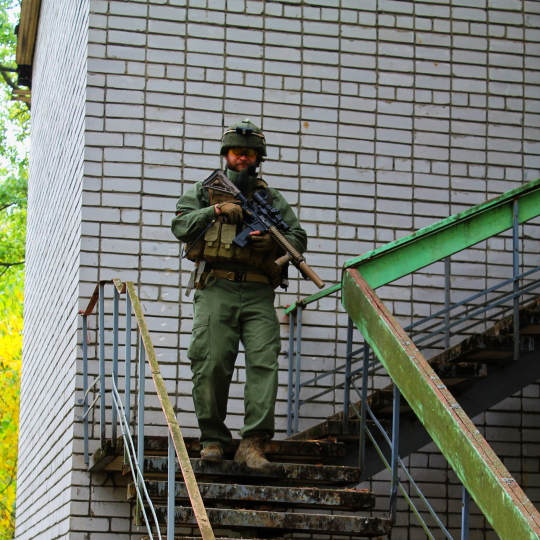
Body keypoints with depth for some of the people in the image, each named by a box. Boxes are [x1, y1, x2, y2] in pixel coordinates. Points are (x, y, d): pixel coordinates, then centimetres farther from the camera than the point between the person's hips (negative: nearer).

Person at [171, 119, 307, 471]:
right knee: (212, 363, -9)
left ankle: (253, 442, -17)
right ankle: (213, 439, 4)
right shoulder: (204, 191, 19)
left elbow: (299, 238, 13)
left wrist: (273, 240, -7)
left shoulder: (271, 198, 21)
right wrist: (217, 210, -9)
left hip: (258, 294, 1)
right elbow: (181, 226, 4)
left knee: (264, 361, -14)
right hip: (217, 289, -1)